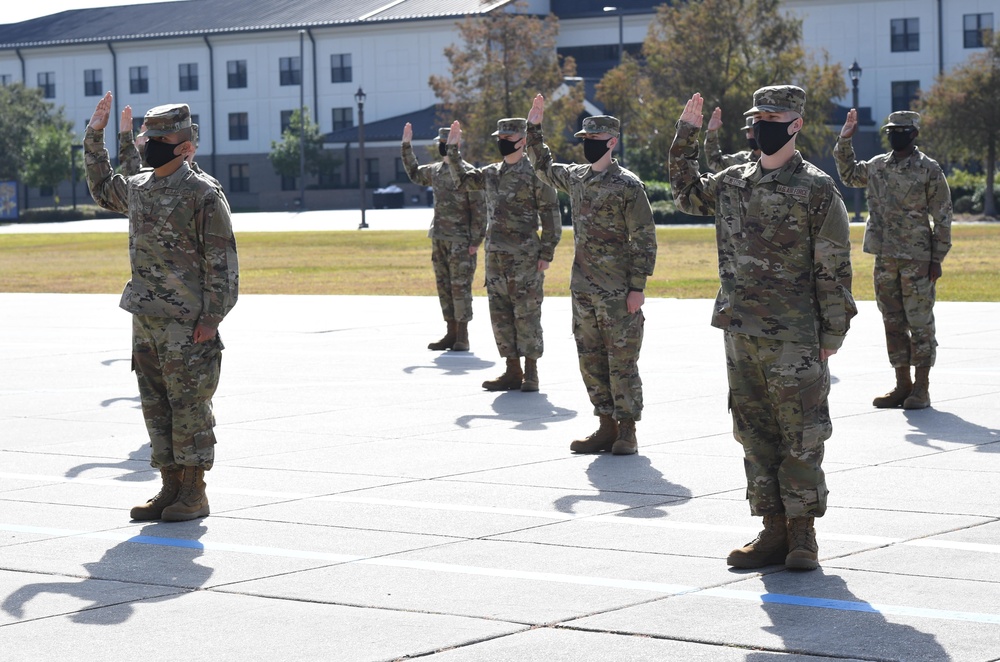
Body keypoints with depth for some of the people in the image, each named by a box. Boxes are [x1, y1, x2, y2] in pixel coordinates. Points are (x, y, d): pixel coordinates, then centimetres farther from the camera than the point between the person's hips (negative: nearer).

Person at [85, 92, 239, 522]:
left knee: (189, 406, -2)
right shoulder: (137, 188, 11)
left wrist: (212, 317, -15)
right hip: (145, 321, 7)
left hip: (187, 325, -7)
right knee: (156, 406, 10)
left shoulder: (202, 195, -10)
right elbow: (101, 188, 33)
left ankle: (194, 494, 4)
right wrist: (95, 134, 25)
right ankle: (171, 487, 18)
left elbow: (222, 261, -11)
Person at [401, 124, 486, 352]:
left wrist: (476, 240, -15)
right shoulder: (436, 170, 12)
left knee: (460, 286, -6)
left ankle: (462, 337, -2)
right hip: (438, 239, 7)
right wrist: (406, 146, 26)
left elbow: (479, 209, -11)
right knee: (444, 286, 9)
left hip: (460, 241, -7)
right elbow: (414, 174, 33)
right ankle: (451, 333, 14)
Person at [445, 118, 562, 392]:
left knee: (527, 315, -3)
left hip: (525, 258, -7)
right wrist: (453, 150, 13)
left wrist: (546, 253, -12)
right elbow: (463, 180, 26)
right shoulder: (491, 173, 13)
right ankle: (512, 371, 14)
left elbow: (551, 215, -8)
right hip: (495, 255, 7)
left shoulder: (534, 173, -7)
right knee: (501, 315, 8)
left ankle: (531, 373, 4)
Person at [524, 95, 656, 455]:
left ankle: (626, 432, 5)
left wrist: (637, 287, -14)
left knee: (622, 361, -2)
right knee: (591, 361, 9)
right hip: (583, 289, 7)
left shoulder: (628, 185, -9)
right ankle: (607, 428, 17)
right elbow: (543, 167, 32)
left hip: (619, 291, -7)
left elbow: (645, 239, -10)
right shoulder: (575, 177, 10)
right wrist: (534, 127, 24)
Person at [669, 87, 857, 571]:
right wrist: (686, 134, 21)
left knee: (800, 435, 0)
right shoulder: (733, 183, 11)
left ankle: (802, 532, 8)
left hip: (794, 336, -6)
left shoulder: (818, 189, -6)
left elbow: (834, 269, -6)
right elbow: (686, 193, 30)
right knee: (755, 434, 9)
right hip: (740, 332, 6)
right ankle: (774, 530, 16)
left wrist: (831, 334, -9)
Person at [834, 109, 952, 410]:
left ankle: (921, 388, 4)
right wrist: (844, 140, 17)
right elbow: (848, 175, 29)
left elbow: (942, 217, -5)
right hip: (884, 258, 6)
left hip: (917, 259, -6)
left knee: (920, 323, -1)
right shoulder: (877, 166, 9)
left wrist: (937, 258, -8)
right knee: (893, 322, 9)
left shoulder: (929, 169, -6)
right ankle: (902, 384, 16)